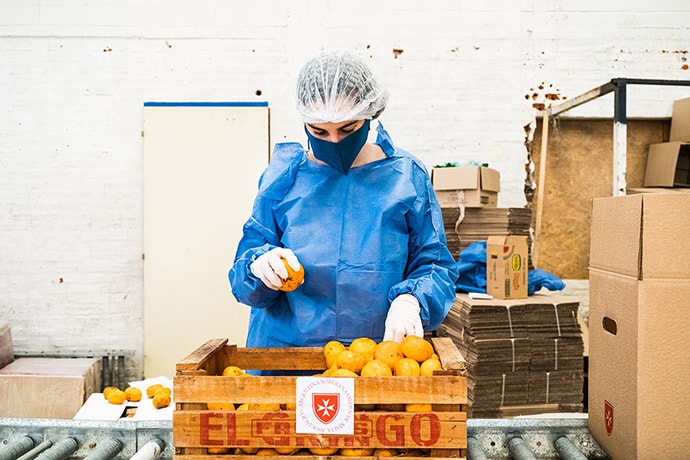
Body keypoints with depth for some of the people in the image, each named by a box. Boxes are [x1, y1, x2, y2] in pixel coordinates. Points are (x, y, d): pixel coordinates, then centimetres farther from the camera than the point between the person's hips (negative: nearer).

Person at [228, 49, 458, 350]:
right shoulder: (284, 175, 5)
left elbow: (436, 266, 4)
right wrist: (260, 264, -16)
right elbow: (244, 266, 7)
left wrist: (408, 299, -16)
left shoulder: (406, 176, 3)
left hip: (379, 350, -2)